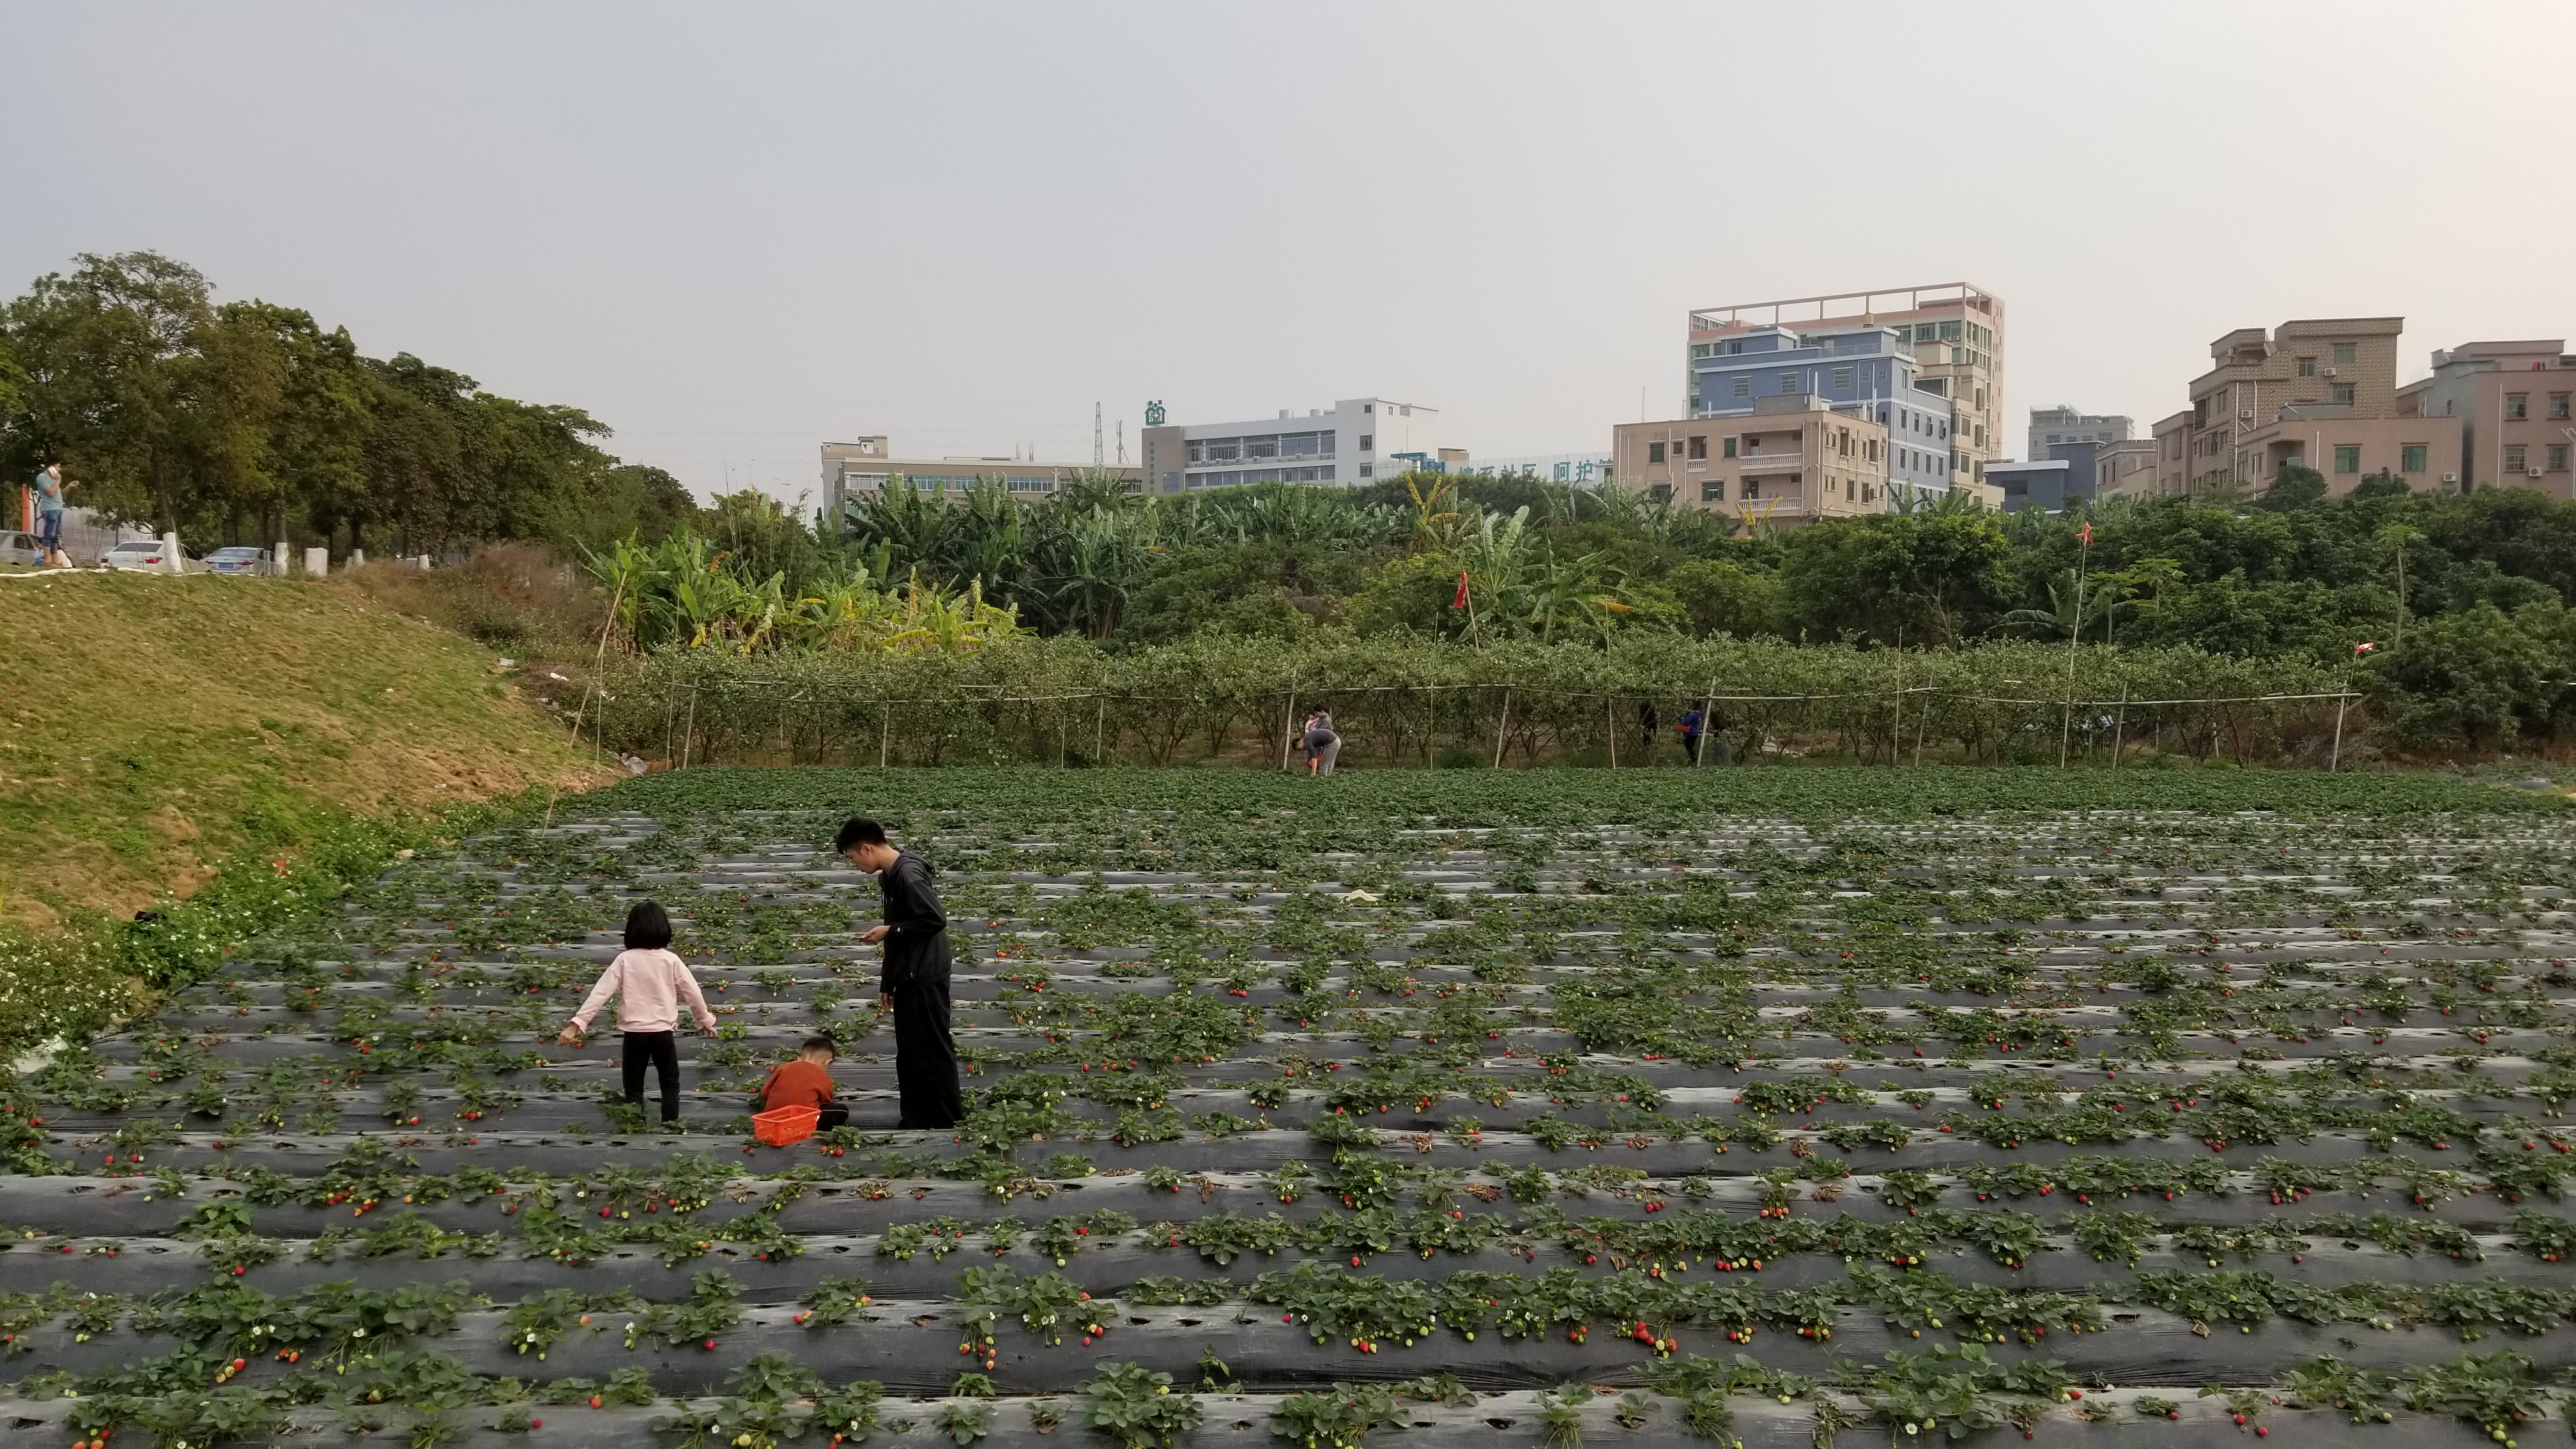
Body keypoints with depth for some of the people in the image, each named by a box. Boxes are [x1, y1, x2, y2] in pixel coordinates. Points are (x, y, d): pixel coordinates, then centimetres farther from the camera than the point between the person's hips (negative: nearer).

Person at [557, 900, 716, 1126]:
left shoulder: (625, 960, -8)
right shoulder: (671, 961, -7)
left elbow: (600, 992, -11)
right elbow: (693, 992, 0)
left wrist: (577, 1023, -10)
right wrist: (706, 1020, 15)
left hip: (634, 1033, 0)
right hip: (663, 1032, 0)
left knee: (634, 1086, 13)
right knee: (670, 1082, 16)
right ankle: (670, 1126, 14)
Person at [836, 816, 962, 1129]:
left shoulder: (909, 874, -18)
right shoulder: (890, 877, 12)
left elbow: (936, 920, -22)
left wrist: (889, 930, -15)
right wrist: (887, 984, 19)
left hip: (926, 978, -10)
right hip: (908, 978, 10)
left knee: (933, 1050, -3)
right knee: (909, 1052, 14)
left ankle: (947, 1122, 4)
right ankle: (916, 1119, 22)